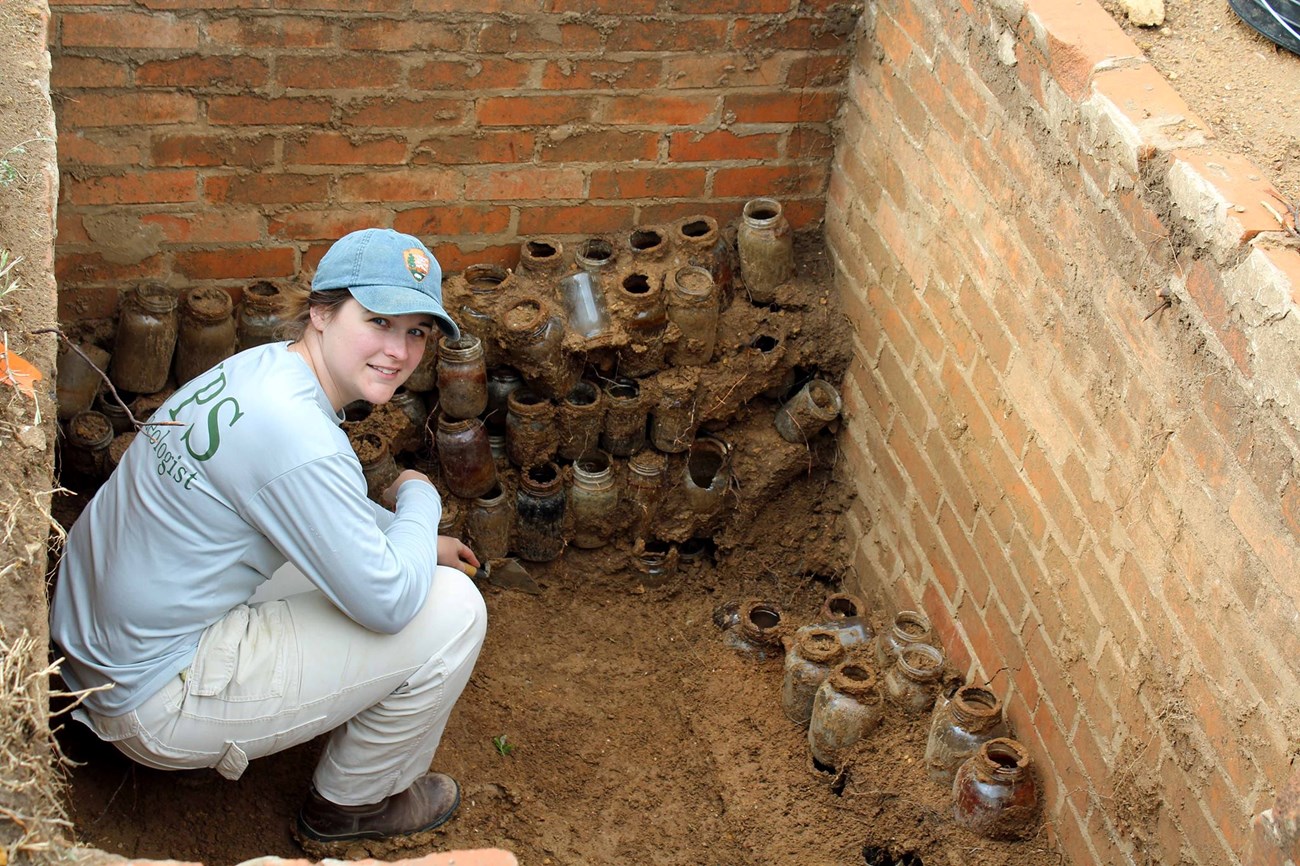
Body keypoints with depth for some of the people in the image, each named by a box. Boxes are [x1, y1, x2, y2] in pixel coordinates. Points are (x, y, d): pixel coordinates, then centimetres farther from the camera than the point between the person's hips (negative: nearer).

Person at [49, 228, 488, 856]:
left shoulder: (264, 365, 3)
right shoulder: (294, 433, -28)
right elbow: (388, 603, -22)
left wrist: (416, 542, 21)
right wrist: (418, 501, -5)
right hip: (157, 708, -10)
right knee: (453, 609, -10)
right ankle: (350, 804, 12)